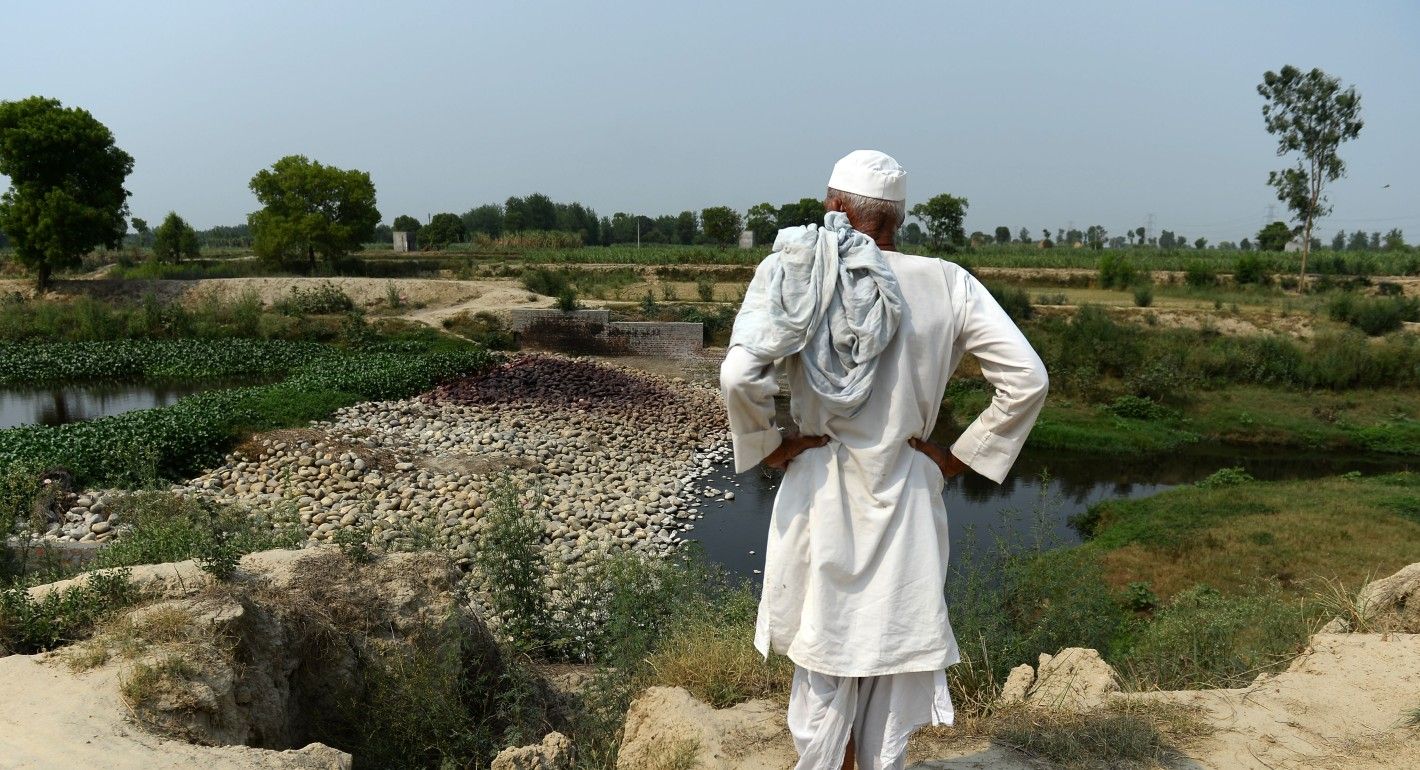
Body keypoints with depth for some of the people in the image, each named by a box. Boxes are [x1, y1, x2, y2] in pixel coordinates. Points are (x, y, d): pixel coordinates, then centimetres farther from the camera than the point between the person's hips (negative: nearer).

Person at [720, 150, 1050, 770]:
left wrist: (768, 445, -7)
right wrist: (962, 455, -1)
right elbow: (1027, 380, -9)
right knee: (894, 663, 17)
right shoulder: (947, 284, -6)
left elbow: (739, 374, -24)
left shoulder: (799, 276, -11)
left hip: (820, 496, 0)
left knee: (824, 658, 17)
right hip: (907, 497, 1)